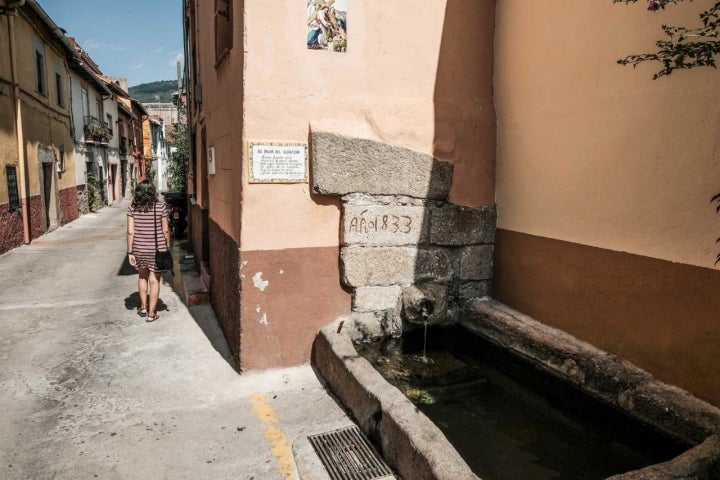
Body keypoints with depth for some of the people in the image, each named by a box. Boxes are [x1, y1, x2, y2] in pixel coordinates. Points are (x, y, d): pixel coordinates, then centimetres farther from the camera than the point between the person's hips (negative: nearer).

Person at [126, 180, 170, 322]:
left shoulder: (132, 208, -5)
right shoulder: (161, 207, -9)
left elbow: (130, 232, -6)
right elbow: (165, 230, -6)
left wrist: (130, 252, 0)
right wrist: (167, 247, 7)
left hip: (139, 249, 2)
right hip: (157, 248, -2)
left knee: (142, 276, 23)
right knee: (154, 280, 6)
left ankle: (143, 308, 32)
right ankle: (151, 313, 11)